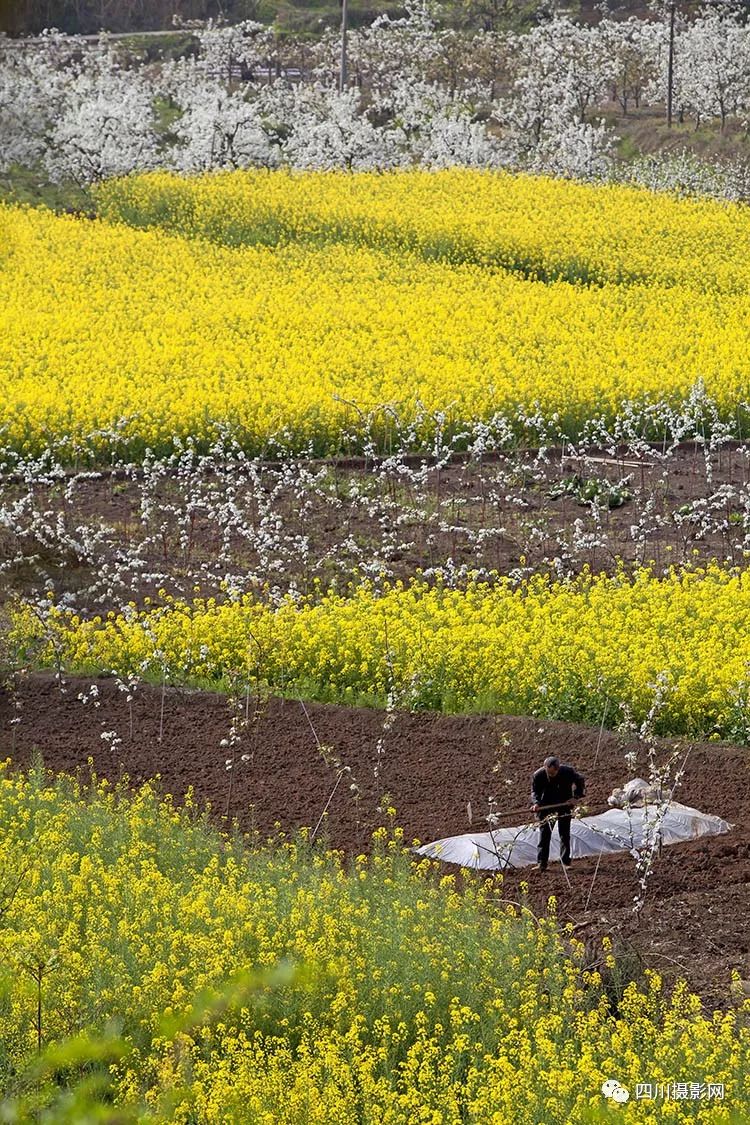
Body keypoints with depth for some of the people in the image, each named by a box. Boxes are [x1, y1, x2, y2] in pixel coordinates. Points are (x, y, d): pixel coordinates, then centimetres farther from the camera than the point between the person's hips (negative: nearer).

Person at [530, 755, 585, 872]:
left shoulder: (568, 772, -18)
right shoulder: (538, 775, -18)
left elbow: (580, 781, 0)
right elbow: (535, 791, -4)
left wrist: (576, 797, -11)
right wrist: (536, 803, -23)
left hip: (564, 804, 0)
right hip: (546, 806, 0)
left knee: (565, 834, 4)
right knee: (544, 833, -5)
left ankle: (566, 862, 10)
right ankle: (541, 863, -4)